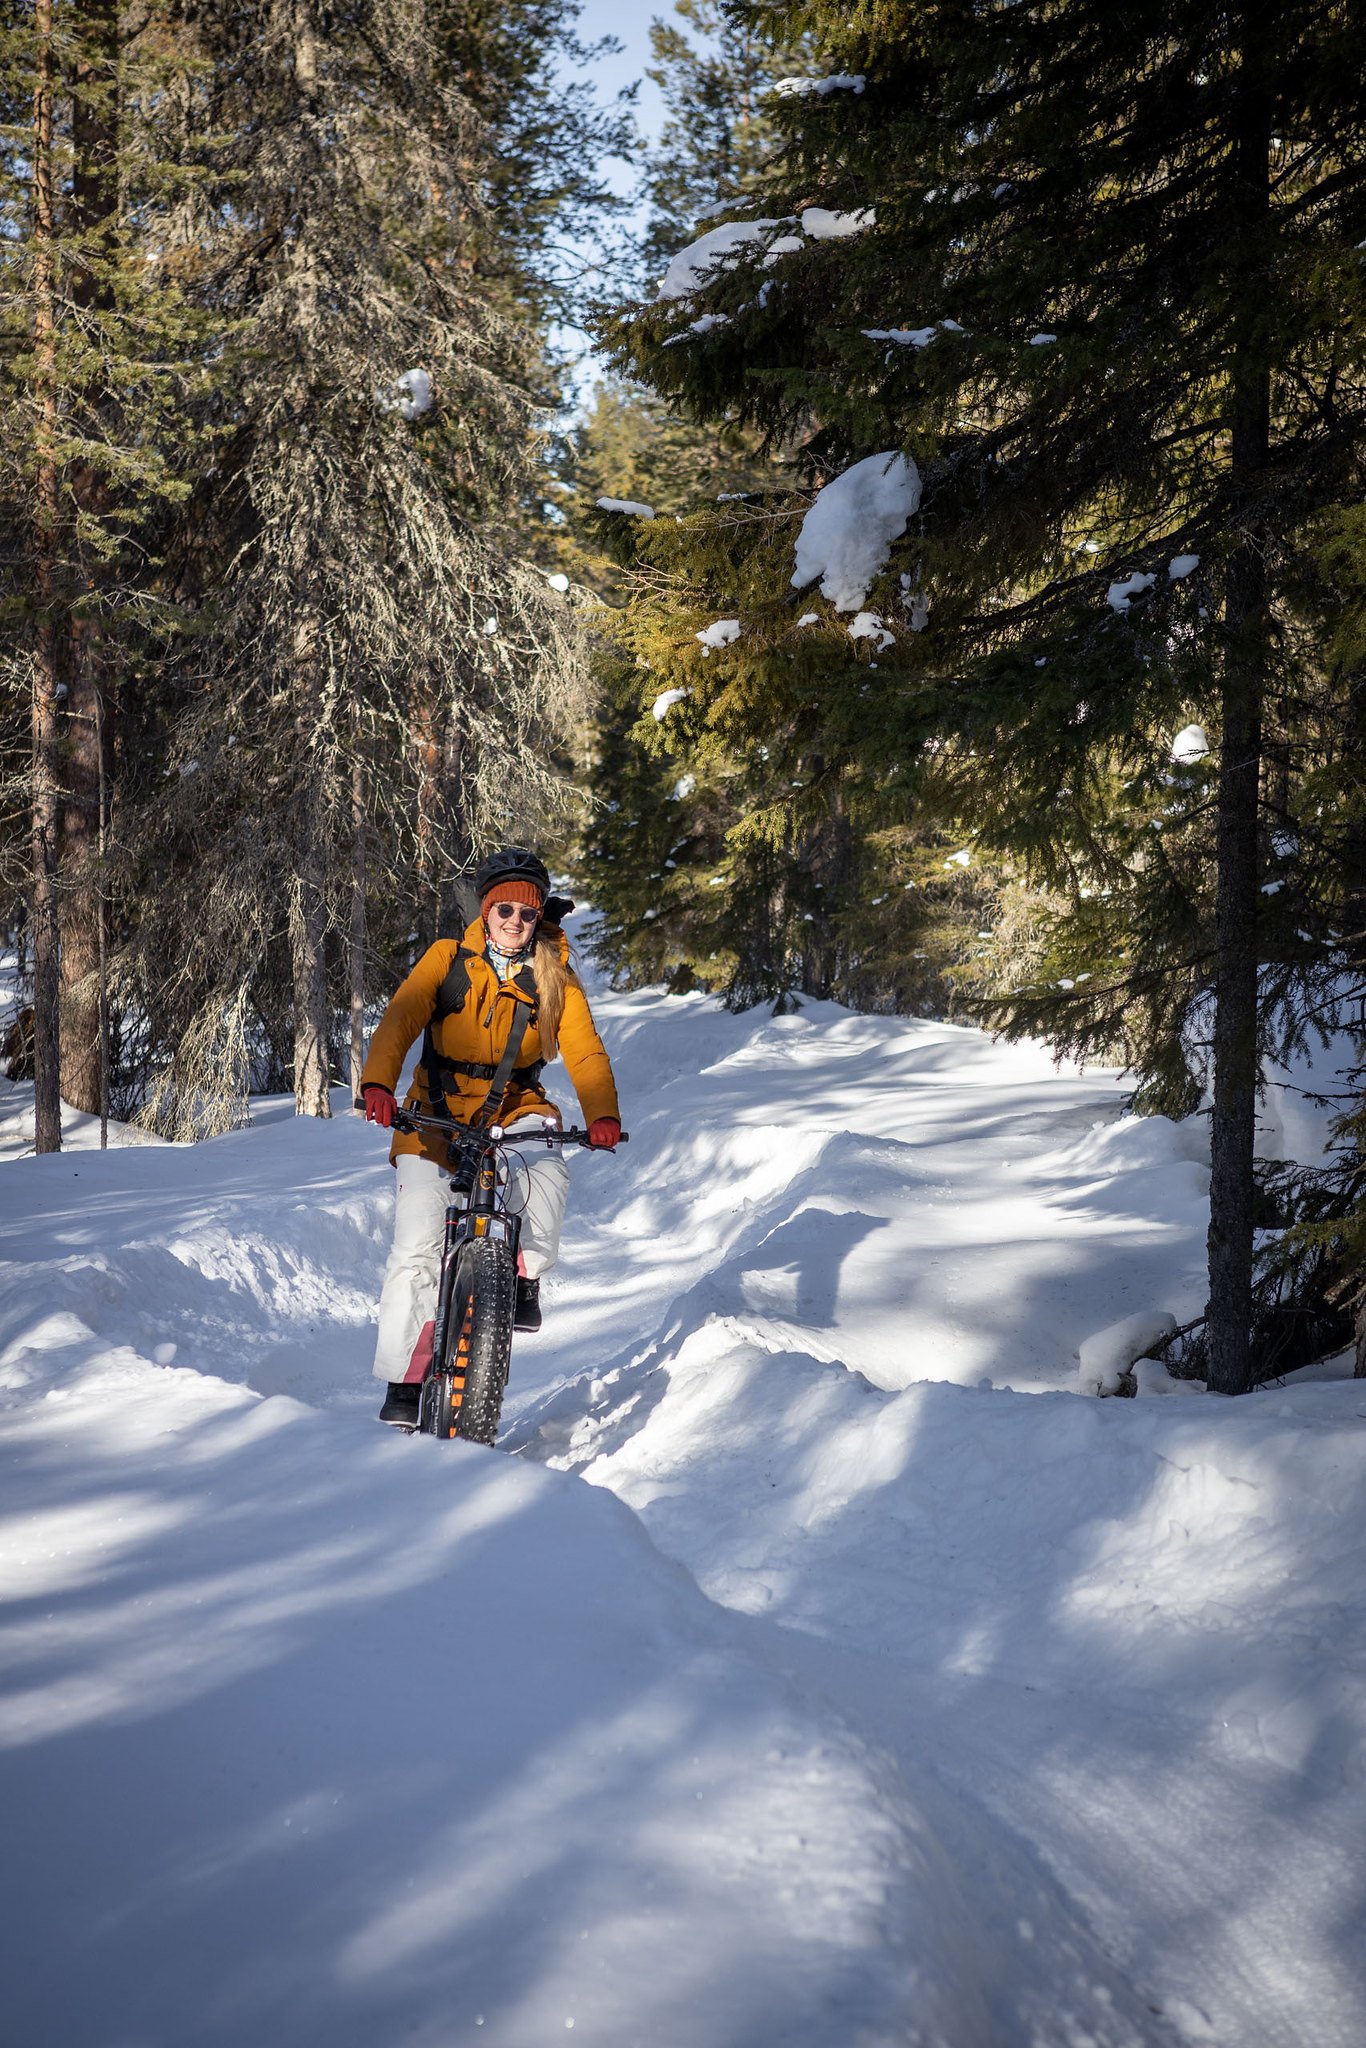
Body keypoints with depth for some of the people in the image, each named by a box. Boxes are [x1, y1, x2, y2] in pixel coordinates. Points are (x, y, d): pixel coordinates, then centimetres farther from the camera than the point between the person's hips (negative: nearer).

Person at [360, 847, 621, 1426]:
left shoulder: (554, 976, -2)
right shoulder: (448, 959, -5)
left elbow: (585, 1051, -12)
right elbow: (399, 1020, -16)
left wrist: (602, 1114, -31)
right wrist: (378, 1084, -34)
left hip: (514, 1107, 1)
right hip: (438, 1109, -1)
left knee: (546, 1167, -34)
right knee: (416, 1248, -9)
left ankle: (526, 1277, -9)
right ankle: (404, 1382, 2)